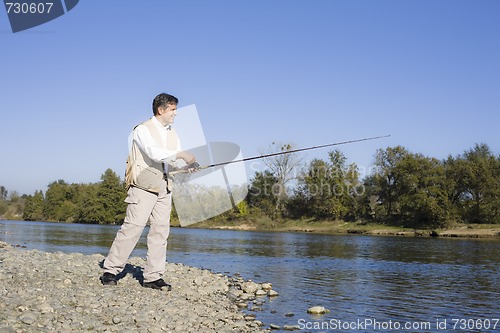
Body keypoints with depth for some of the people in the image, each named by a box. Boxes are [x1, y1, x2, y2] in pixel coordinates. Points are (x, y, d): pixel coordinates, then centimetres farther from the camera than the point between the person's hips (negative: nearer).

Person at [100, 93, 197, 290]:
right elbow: (154, 152, -22)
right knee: (133, 227, -10)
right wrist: (180, 154, -26)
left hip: (164, 188, 7)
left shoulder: (172, 134, 18)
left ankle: (153, 276, 8)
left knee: (160, 230, 3)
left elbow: (173, 162, 14)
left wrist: (187, 168, -7)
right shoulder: (143, 130, -4)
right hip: (143, 185, -7)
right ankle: (110, 270, 0)